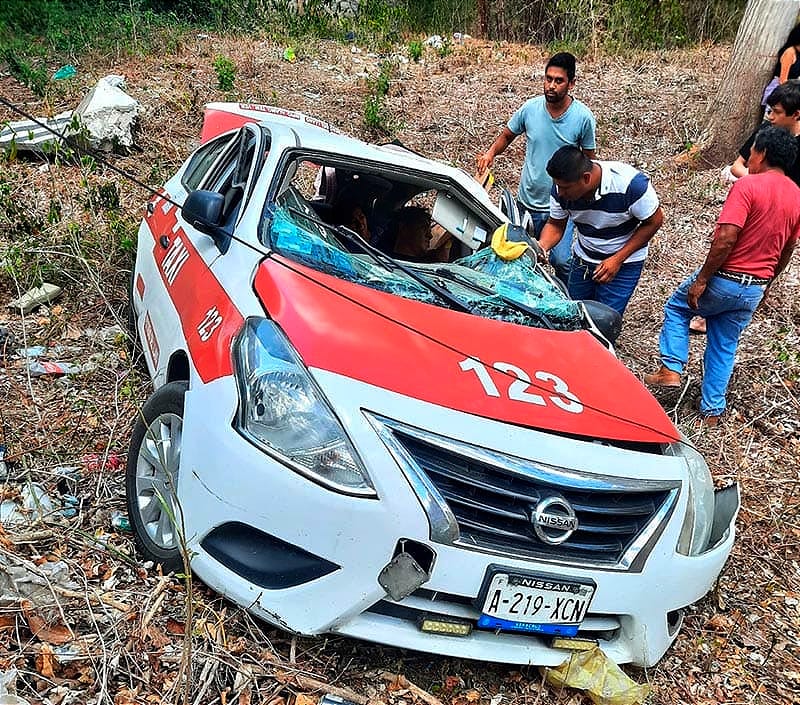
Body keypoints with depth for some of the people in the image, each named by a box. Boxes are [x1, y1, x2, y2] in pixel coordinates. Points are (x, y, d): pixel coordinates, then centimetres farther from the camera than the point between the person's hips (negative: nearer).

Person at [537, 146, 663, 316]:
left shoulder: (631, 183, -30)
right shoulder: (561, 187, -18)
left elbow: (654, 221, -17)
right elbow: (556, 225, -4)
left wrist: (617, 259, -21)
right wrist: (542, 246, -27)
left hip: (624, 262, -4)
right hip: (583, 258, 4)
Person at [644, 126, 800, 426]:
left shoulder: (748, 185, -18)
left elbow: (725, 239, -25)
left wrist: (701, 280, -18)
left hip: (725, 280, -6)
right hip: (755, 289, 6)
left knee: (677, 307, 20)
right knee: (725, 347, 17)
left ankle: (670, 369, 10)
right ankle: (711, 411, 24)